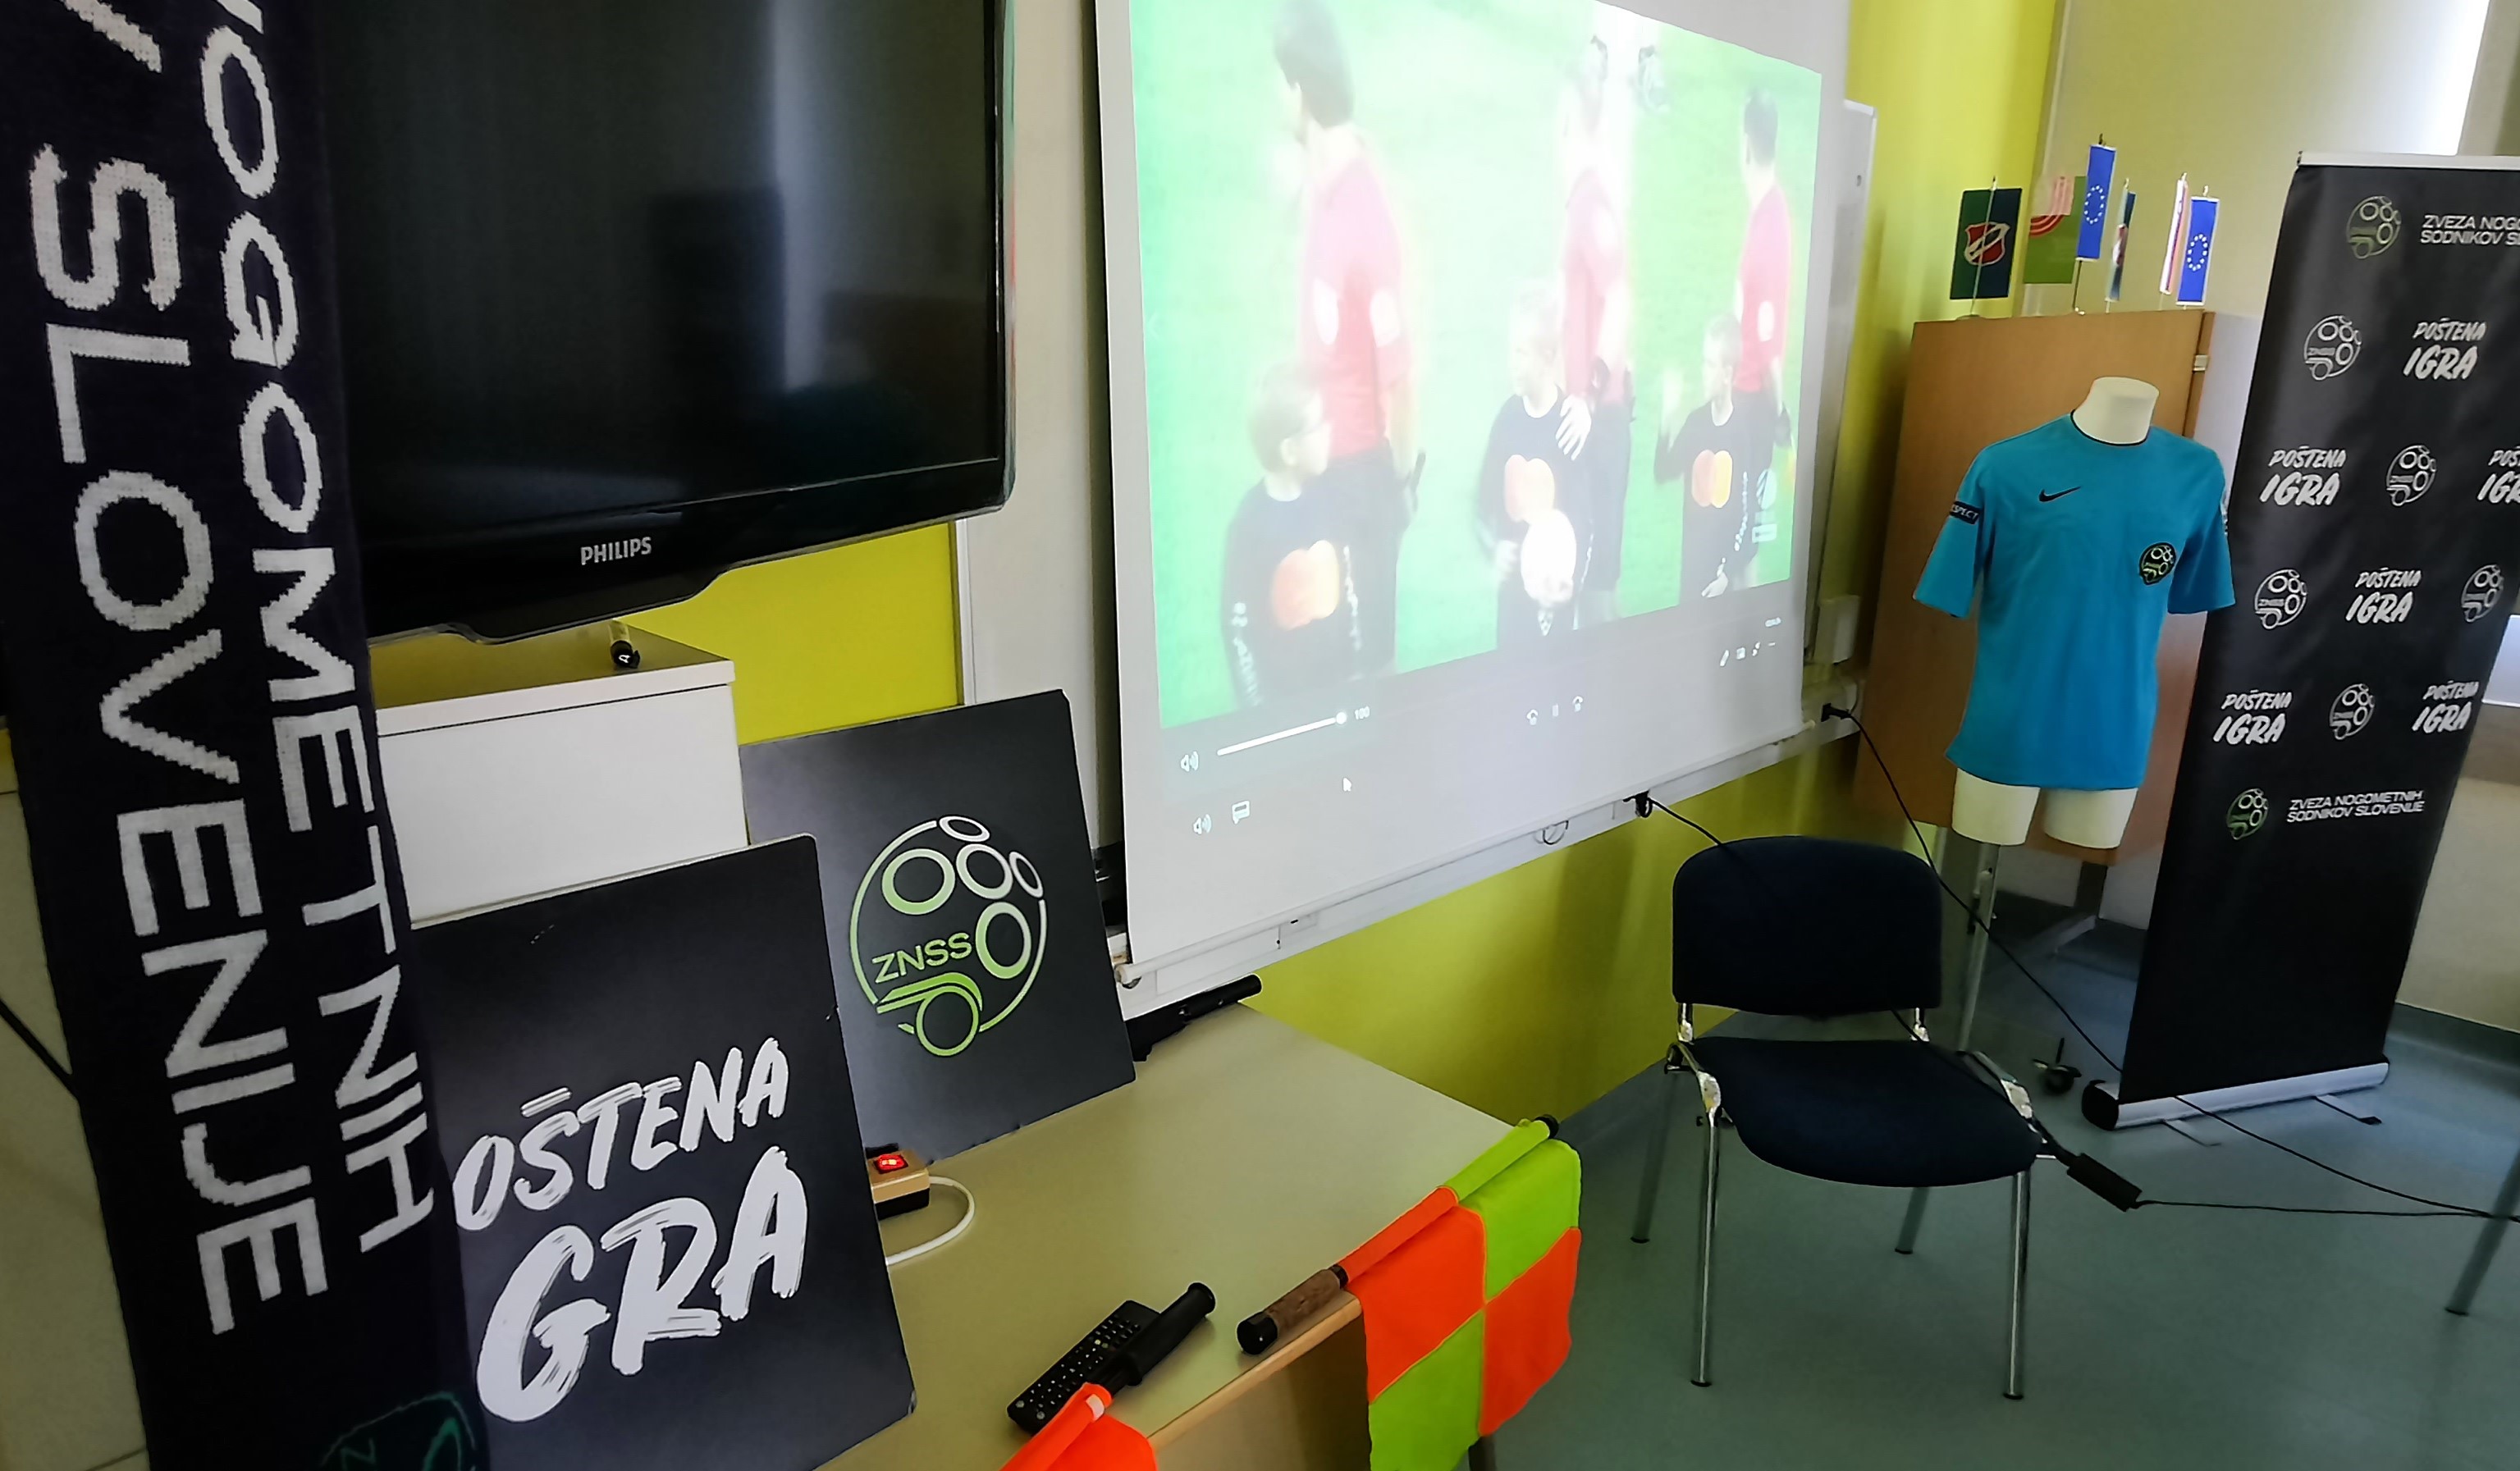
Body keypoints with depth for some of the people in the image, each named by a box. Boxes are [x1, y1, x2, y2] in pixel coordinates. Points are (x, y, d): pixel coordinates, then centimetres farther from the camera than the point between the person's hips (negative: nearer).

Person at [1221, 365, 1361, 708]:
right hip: (1281, 698, -5)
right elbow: (1238, 631, -17)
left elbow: (1347, 584, 6)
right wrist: (1255, 707, -12)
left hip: (1337, 680, 5)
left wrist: (1355, 663, 11)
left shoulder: (1324, 499, -7)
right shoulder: (1249, 525, -23)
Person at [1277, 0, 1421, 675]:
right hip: (1325, 446, 8)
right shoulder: (1319, 177, -4)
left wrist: (1403, 471, -14)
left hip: (1363, 457, -8)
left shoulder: (1367, 215, -30)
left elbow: (1397, 369, -23)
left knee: (1371, 627, 13)